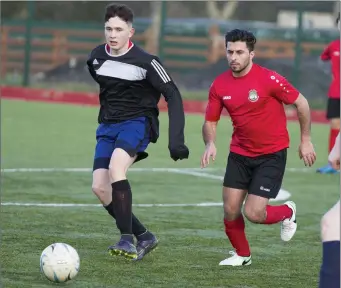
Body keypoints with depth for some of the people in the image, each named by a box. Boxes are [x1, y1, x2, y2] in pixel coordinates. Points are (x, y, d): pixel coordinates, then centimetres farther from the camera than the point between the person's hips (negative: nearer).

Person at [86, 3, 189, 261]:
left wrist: (176, 140, -18)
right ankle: (144, 237, 8)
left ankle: (127, 240, -31)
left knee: (116, 167, -32)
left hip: (137, 122, -6)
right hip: (108, 126, 6)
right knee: (99, 187, -8)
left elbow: (173, 96, -11)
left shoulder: (146, 62, -14)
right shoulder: (96, 58, 3)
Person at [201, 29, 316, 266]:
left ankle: (287, 212, 23)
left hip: (272, 154, -4)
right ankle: (242, 255, 27)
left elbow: (301, 103, -7)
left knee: (253, 214, -11)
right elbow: (210, 121, 5)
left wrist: (306, 140, -3)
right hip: (240, 153, 4)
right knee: (230, 211, 0)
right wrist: (210, 144, -16)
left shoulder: (269, 79, -18)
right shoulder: (220, 85, -4)